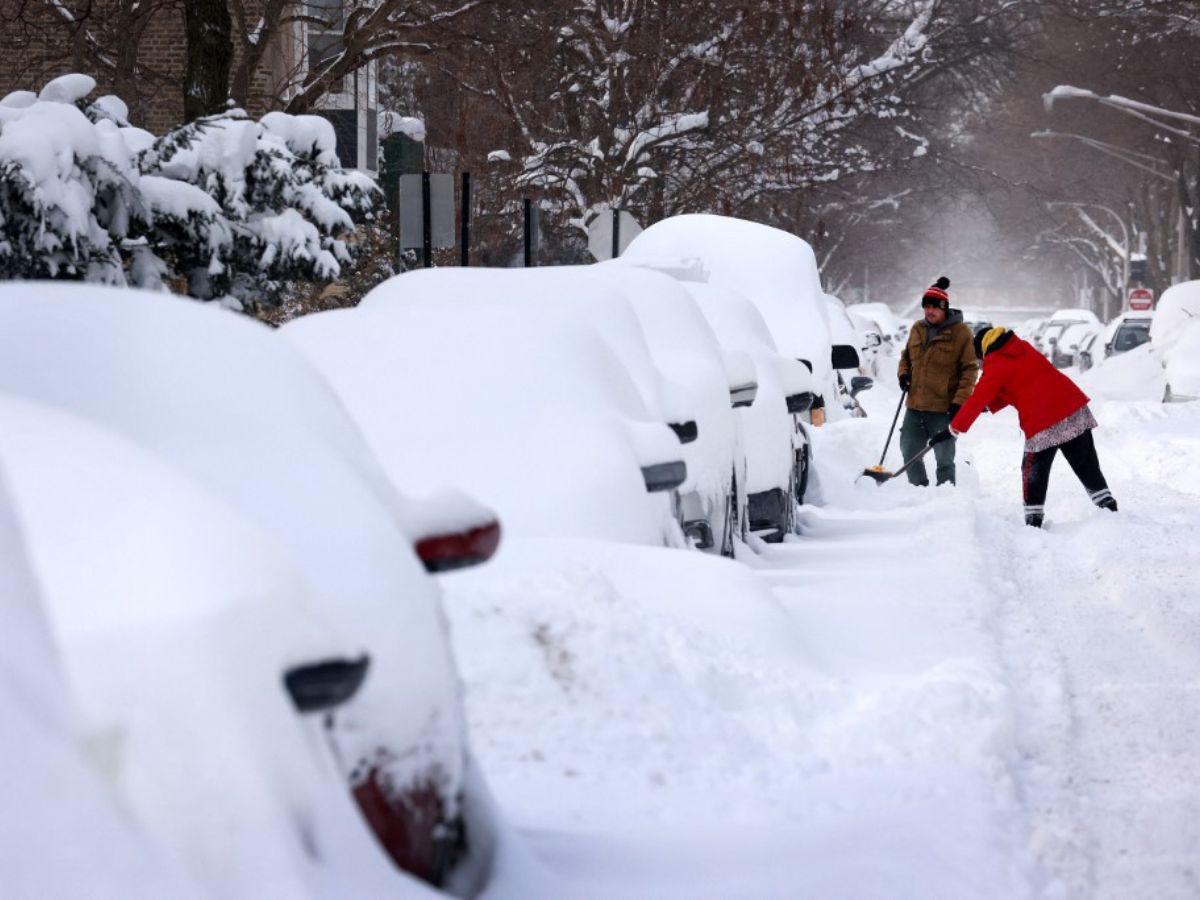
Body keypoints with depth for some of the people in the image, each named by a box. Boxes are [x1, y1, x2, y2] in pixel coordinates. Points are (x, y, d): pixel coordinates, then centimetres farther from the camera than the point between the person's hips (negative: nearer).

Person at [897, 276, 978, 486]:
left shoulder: (960, 333, -8)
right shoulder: (917, 329, 9)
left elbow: (970, 370, -7)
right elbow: (906, 356, 25)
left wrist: (959, 401, -15)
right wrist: (904, 373, 4)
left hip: (944, 409, -6)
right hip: (915, 406, 6)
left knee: (944, 458, 0)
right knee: (910, 452, 12)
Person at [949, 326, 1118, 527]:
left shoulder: (995, 364, -2)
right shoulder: (1023, 348, 19)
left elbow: (979, 399, 1)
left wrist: (957, 425, 14)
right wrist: (990, 404, 27)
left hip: (1042, 423, -6)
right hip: (1074, 406, 6)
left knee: (1033, 473, 8)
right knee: (1087, 467, 12)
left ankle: (1033, 521, 9)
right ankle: (1109, 507, 11)